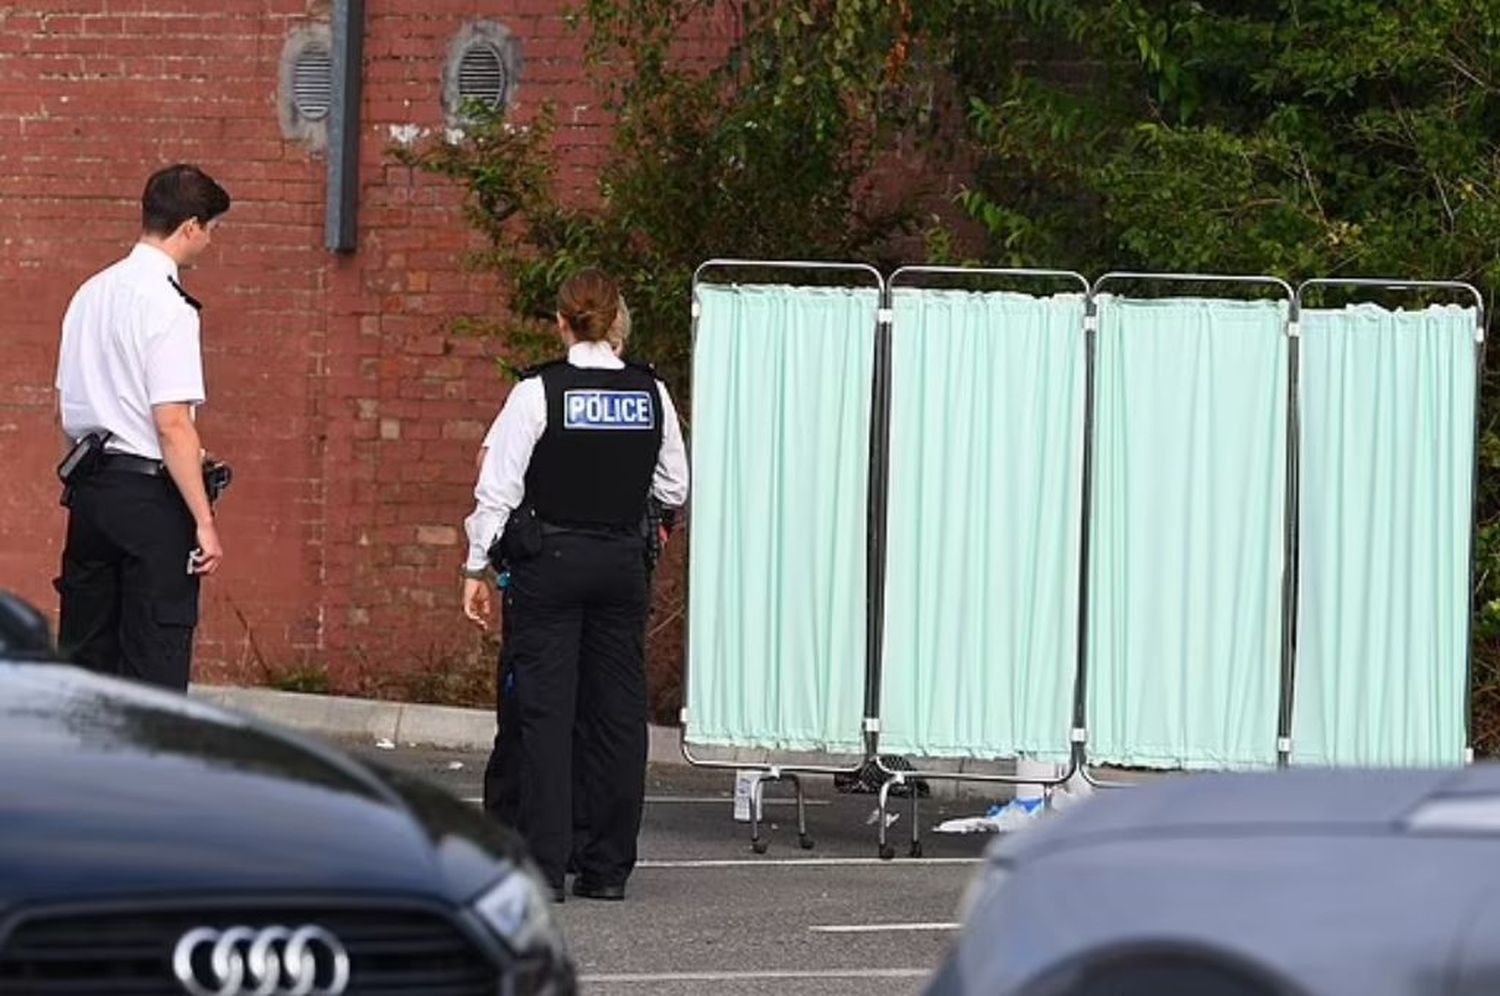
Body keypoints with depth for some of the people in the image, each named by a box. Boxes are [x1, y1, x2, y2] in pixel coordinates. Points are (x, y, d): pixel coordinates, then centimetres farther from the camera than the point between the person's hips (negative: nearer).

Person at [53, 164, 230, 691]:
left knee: (84, 649, 12)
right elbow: (173, 425, -19)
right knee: (154, 663, -3)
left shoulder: (91, 293, 10)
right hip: (150, 493, -8)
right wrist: (204, 521, -17)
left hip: (89, 488, 8)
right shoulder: (167, 306, -15)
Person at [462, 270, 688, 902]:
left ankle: (544, 866, -5)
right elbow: (675, 489, 9)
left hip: (550, 561, -3)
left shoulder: (540, 392, -9)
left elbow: (498, 487, -8)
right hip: (623, 560, 3)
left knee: (546, 709, -1)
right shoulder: (651, 393, 1)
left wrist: (477, 567, 0)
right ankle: (609, 865, 10)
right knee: (617, 711, 8)